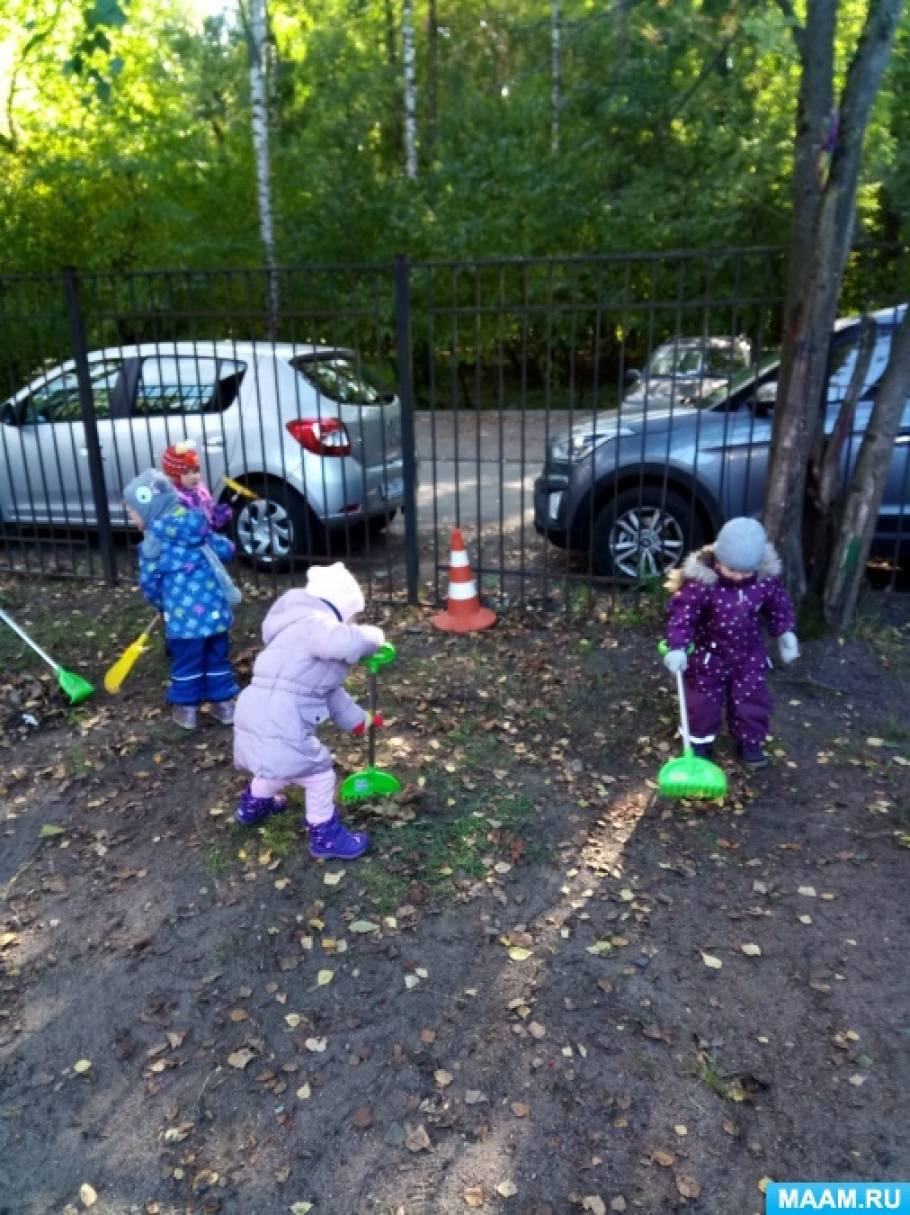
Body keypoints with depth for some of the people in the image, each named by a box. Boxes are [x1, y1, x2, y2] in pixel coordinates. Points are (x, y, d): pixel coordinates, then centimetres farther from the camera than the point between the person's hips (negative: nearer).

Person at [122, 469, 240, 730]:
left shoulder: (154, 539, -6)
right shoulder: (198, 525, 9)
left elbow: (149, 581, -1)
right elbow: (226, 550, 14)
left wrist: (161, 603, 19)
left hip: (184, 615, -5)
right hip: (217, 608, 5)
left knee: (186, 662, 12)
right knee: (218, 658, 18)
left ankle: (187, 708, 23)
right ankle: (224, 703, 26)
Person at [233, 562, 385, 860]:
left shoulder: (307, 632, 23)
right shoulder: (314, 623, -12)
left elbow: (329, 691, 29)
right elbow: (347, 642, -36)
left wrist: (358, 720, 33)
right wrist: (373, 637, -14)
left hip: (259, 714, 11)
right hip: (277, 722, -10)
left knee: (277, 765, 37)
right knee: (320, 774, 7)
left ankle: (253, 805, 63)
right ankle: (325, 836, 24)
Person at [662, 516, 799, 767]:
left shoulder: (766, 578, -15)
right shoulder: (701, 579, -28)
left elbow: (779, 605, 4)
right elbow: (682, 612, -29)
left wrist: (785, 633, 1)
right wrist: (677, 647, -38)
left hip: (748, 654, 3)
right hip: (708, 654, -3)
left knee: (751, 700, 12)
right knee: (703, 701, 10)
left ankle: (750, 742, 34)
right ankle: (700, 742, 32)